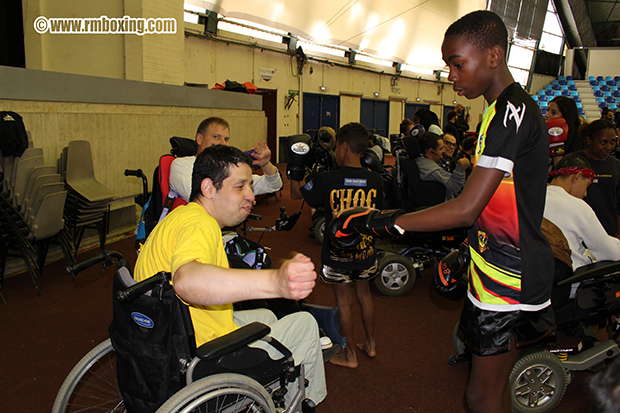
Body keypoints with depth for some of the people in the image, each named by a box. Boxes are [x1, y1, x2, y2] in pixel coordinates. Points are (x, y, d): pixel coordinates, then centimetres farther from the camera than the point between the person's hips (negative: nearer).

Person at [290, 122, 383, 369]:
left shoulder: (328, 180, -16)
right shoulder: (375, 180, -6)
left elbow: (296, 194, -2)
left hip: (337, 253, -3)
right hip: (365, 251, 4)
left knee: (344, 302, 10)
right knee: (364, 295, 22)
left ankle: (349, 355, 23)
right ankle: (370, 344, 38)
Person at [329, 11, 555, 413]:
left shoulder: (511, 112, -21)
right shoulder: (514, 108, 12)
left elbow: (467, 208, -27)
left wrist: (377, 222, -25)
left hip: (509, 281, -10)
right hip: (504, 270, 10)